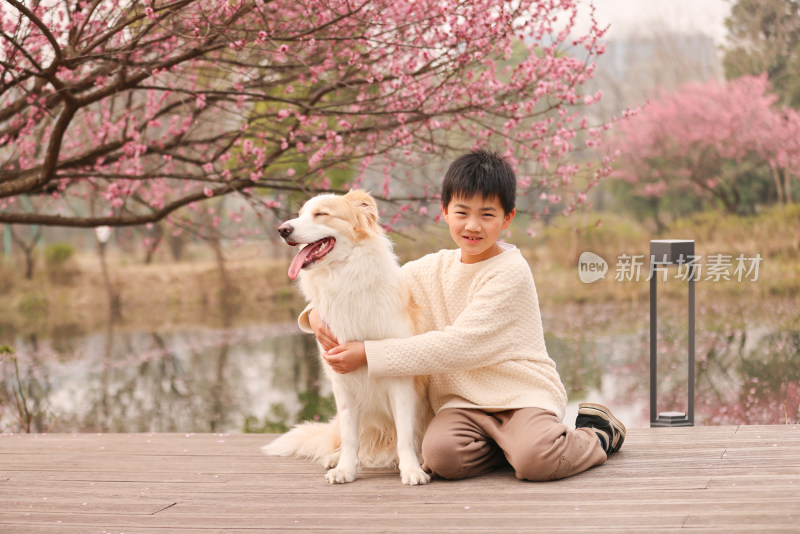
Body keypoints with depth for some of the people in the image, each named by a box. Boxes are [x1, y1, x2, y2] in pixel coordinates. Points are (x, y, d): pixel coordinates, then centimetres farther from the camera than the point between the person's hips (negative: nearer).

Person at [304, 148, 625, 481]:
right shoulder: (432, 270, 9)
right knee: (441, 454, -28)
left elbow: (457, 346, -18)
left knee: (536, 461, -33)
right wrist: (318, 312, -9)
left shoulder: (511, 272, -11)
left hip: (523, 394, -4)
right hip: (464, 401, 4)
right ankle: (514, 442, 4)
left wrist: (368, 354, -19)